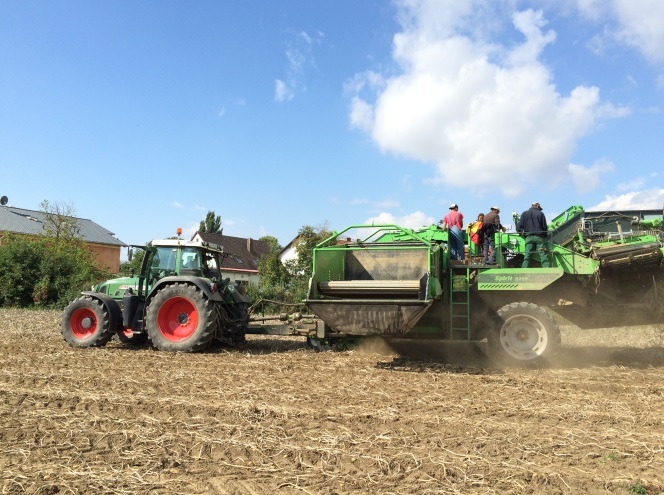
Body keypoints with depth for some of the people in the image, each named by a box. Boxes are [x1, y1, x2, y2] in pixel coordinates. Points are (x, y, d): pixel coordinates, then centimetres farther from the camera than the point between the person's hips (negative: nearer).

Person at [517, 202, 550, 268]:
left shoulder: (524, 214, 11)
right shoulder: (540, 214, 5)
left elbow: (519, 227, 4)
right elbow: (545, 227, 3)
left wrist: (523, 233, 17)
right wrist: (544, 236, 16)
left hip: (529, 237, 2)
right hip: (539, 237, -2)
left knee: (527, 257, -1)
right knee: (543, 256, -4)